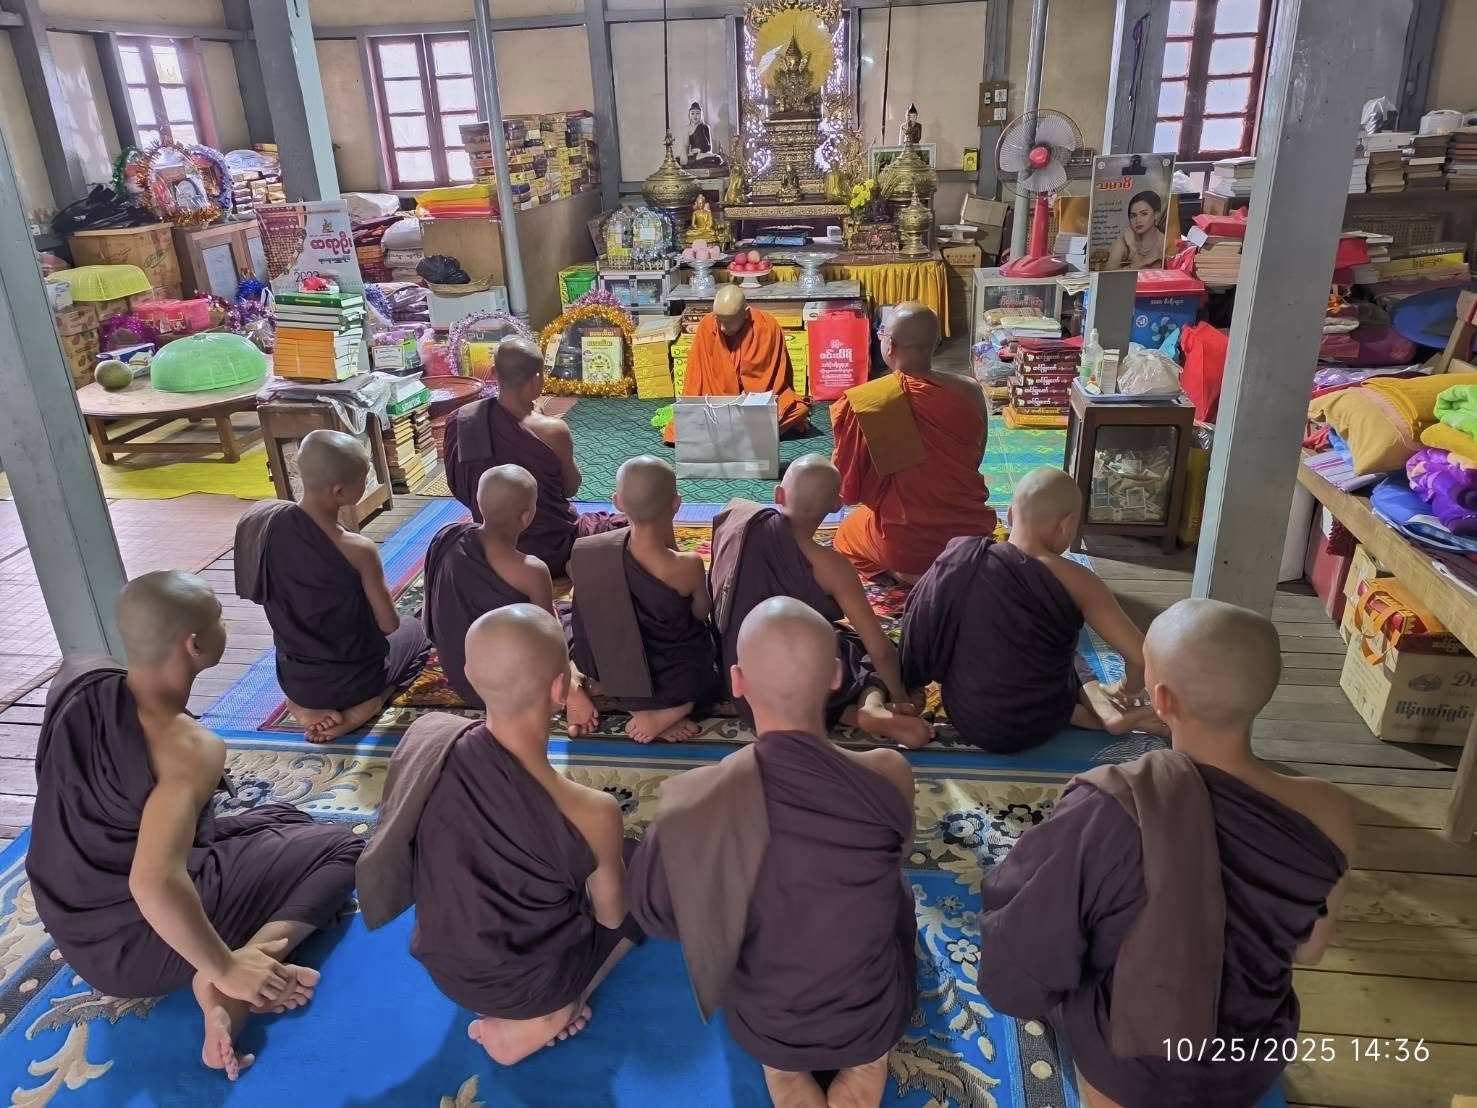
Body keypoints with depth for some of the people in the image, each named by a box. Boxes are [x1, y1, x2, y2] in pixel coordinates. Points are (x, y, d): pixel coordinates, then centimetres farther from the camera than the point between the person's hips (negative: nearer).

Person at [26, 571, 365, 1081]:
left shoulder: (77, 678, -9)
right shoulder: (188, 749, -31)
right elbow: (154, 885, -40)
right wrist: (225, 968, -26)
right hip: (137, 947, -8)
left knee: (285, 818, 26)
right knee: (338, 846, 4)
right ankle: (224, 988, -13)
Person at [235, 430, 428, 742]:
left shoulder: (265, 519, -15)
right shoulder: (358, 551, -29)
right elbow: (389, 624, -16)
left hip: (293, 678, 5)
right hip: (354, 679, -4)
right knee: (413, 629, 28)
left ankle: (305, 707, 12)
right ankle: (360, 710, 5)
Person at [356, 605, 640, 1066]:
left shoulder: (427, 737, -24)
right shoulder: (591, 813, -35)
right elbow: (612, 917, -13)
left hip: (444, 963, 5)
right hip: (529, 982, -4)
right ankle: (537, 1022, 10)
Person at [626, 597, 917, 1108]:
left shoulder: (693, 802, -27)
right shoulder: (889, 776, -26)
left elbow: (653, 913, -8)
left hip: (760, 1031, 0)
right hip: (873, 1020, 0)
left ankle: (785, 1066, 23)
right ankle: (864, 1059, 30)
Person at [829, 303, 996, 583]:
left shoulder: (861, 404, -17)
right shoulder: (970, 392, -7)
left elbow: (848, 488, -7)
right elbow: (973, 463, 9)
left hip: (903, 544, -4)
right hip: (971, 534, 4)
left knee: (848, 534, 30)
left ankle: (910, 573, 7)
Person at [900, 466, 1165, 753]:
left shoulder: (960, 553, -12)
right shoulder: (1075, 581, -18)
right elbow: (1141, 655, -16)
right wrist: (1127, 692, 5)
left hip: (963, 716, 2)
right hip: (1030, 730, -1)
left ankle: (1099, 708, 13)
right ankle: (1102, 707, 12)